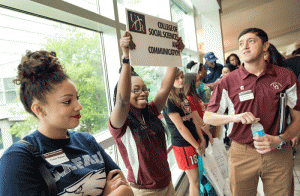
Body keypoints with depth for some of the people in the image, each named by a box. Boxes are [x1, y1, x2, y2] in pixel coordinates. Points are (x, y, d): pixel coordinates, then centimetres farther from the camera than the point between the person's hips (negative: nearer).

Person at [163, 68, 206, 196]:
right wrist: (197, 146, -11)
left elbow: (193, 119, 10)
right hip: (183, 145, -7)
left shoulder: (183, 96, 10)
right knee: (195, 181, 4)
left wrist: (202, 140, 5)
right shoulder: (169, 101, -16)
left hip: (194, 141, 8)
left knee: (194, 179, 17)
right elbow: (180, 128, -18)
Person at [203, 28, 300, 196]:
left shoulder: (286, 77, 0)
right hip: (242, 155, 0)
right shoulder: (228, 82, -3)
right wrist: (234, 117, -19)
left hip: (279, 154, 1)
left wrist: (280, 140, -14)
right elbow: (207, 117, -2)